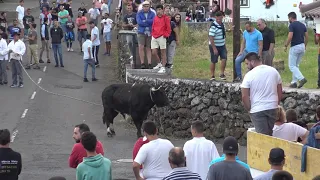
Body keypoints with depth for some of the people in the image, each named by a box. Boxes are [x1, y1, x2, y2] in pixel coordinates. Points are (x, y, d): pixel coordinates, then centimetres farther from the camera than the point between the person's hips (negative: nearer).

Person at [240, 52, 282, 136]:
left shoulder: (249, 75, -9)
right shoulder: (274, 71, 6)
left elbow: (244, 97, -10)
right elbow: (280, 93, 9)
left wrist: (249, 109, 4)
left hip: (257, 110, -4)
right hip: (272, 108, 5)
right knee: (270, 135, 13)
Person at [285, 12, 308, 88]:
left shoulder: (292, 25, -12)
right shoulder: (302, 25, 11)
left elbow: (290, 37, -20)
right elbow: (306, 37, 11)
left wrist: (286, 46, -8)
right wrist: (305, 46, 20)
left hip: (295, 47, -8)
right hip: (302, 46, 8)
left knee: (292, 66, -2)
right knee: (296, 65, 16)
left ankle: (302, 78, -18)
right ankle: (294, 82, 14)